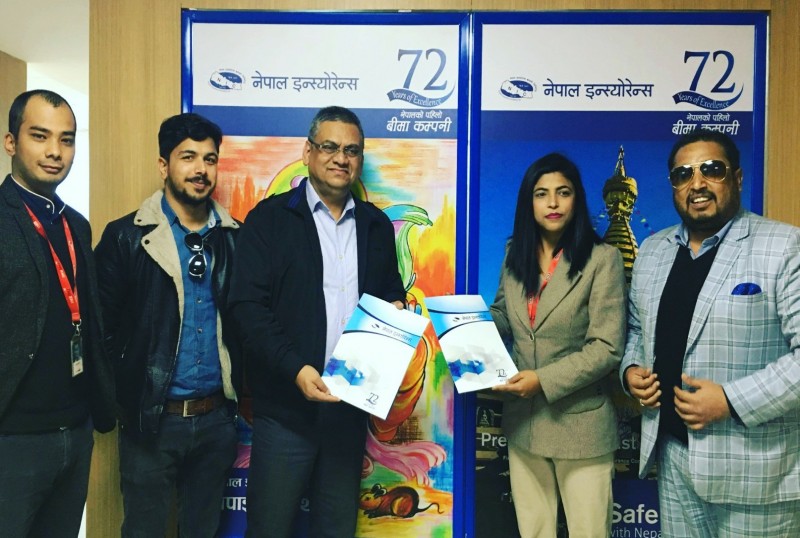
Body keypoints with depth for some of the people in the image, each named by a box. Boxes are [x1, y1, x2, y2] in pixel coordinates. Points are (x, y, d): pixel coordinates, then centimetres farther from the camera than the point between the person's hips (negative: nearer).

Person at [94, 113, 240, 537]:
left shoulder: (234, 238, 4)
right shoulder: (126, 236, -5)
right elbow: (103, 326, -5)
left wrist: (240, 392, 2)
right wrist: (124, 394, -5)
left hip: (217, 417, 3)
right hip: (151, 417, -3)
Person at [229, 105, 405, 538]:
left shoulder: (376, 225, 11)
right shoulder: (270, 218, -3)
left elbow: (392, 293, 21)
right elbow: (247, 305, -10)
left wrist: (395, 310, -3)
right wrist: (295, 368, -20)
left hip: (351, 404, 4)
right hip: (286, 406, -4)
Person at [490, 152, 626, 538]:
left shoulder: (602, 259, -12)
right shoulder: (515, 254, 5)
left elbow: (607, 347, -16)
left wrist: (544, 381, -23)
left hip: (580, 423, -4)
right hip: (522, 419, 5)